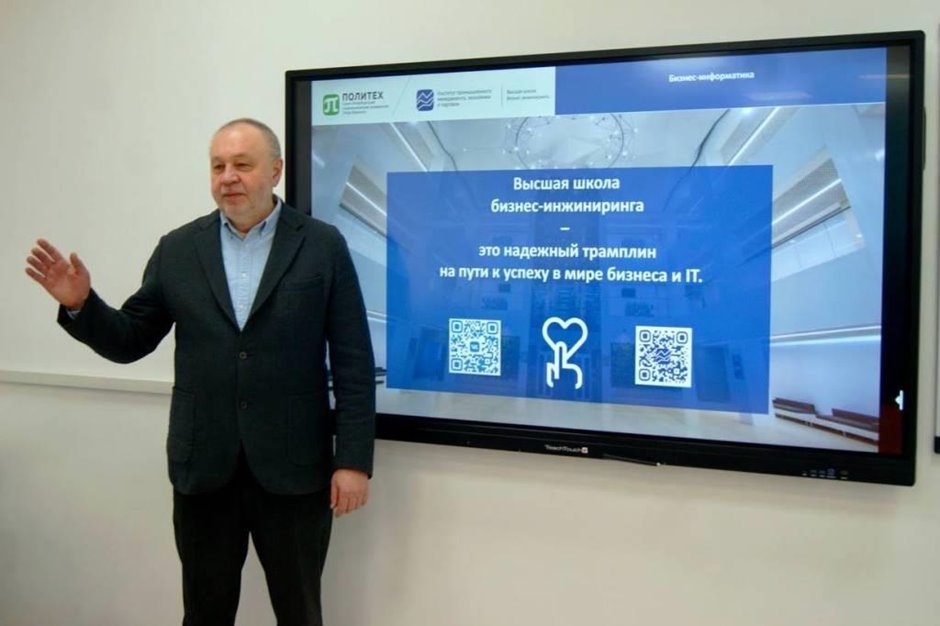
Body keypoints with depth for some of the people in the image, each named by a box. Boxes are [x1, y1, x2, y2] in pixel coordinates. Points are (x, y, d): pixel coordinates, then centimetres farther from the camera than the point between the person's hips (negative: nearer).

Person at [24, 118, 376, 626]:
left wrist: (353, 459, -9)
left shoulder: (323, 245, -3)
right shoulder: (178, 249, 5)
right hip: (203, 467, 2)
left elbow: (353, 362, -5)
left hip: (293, 467, -2)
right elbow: (131, 342, 8)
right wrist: (80, 303, -11)